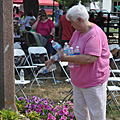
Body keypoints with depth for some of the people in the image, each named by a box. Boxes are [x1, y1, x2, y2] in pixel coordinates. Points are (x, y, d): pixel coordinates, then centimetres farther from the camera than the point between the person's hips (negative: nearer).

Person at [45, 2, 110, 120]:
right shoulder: (77, 32, 7)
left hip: (93, 83, -9)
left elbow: (89, 58, -32)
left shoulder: (95, 34, -24)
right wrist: (53, 59, 12)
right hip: (78, 81, 9)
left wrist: (66, 58, -24)